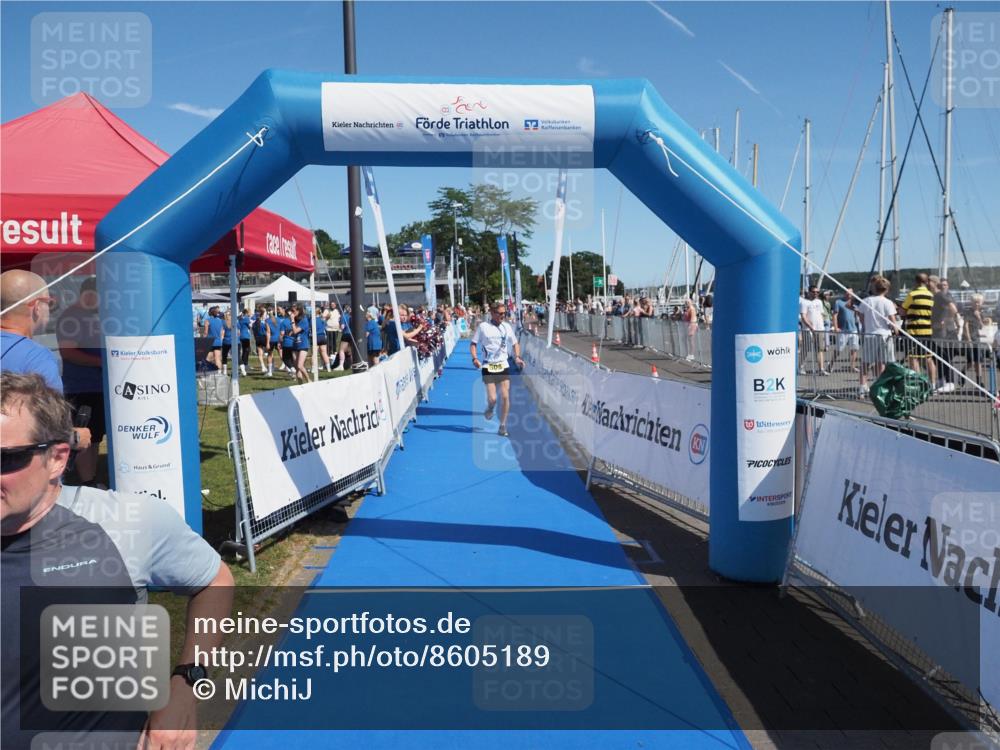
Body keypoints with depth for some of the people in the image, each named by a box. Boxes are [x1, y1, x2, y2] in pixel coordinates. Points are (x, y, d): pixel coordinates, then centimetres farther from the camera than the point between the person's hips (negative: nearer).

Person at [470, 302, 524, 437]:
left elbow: (515, 344, 16)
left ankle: (503, 426, 9)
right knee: (492, 398, -10)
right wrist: (475, 358, -15)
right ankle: (490, 408, 28)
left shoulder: (507, 327, 7)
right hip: (488, 367, -3)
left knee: (505, 397, -5)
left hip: (503, 366, 3)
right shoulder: (483, 326, -3)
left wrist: (517, 357, -1)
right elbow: (473, 344, 2)